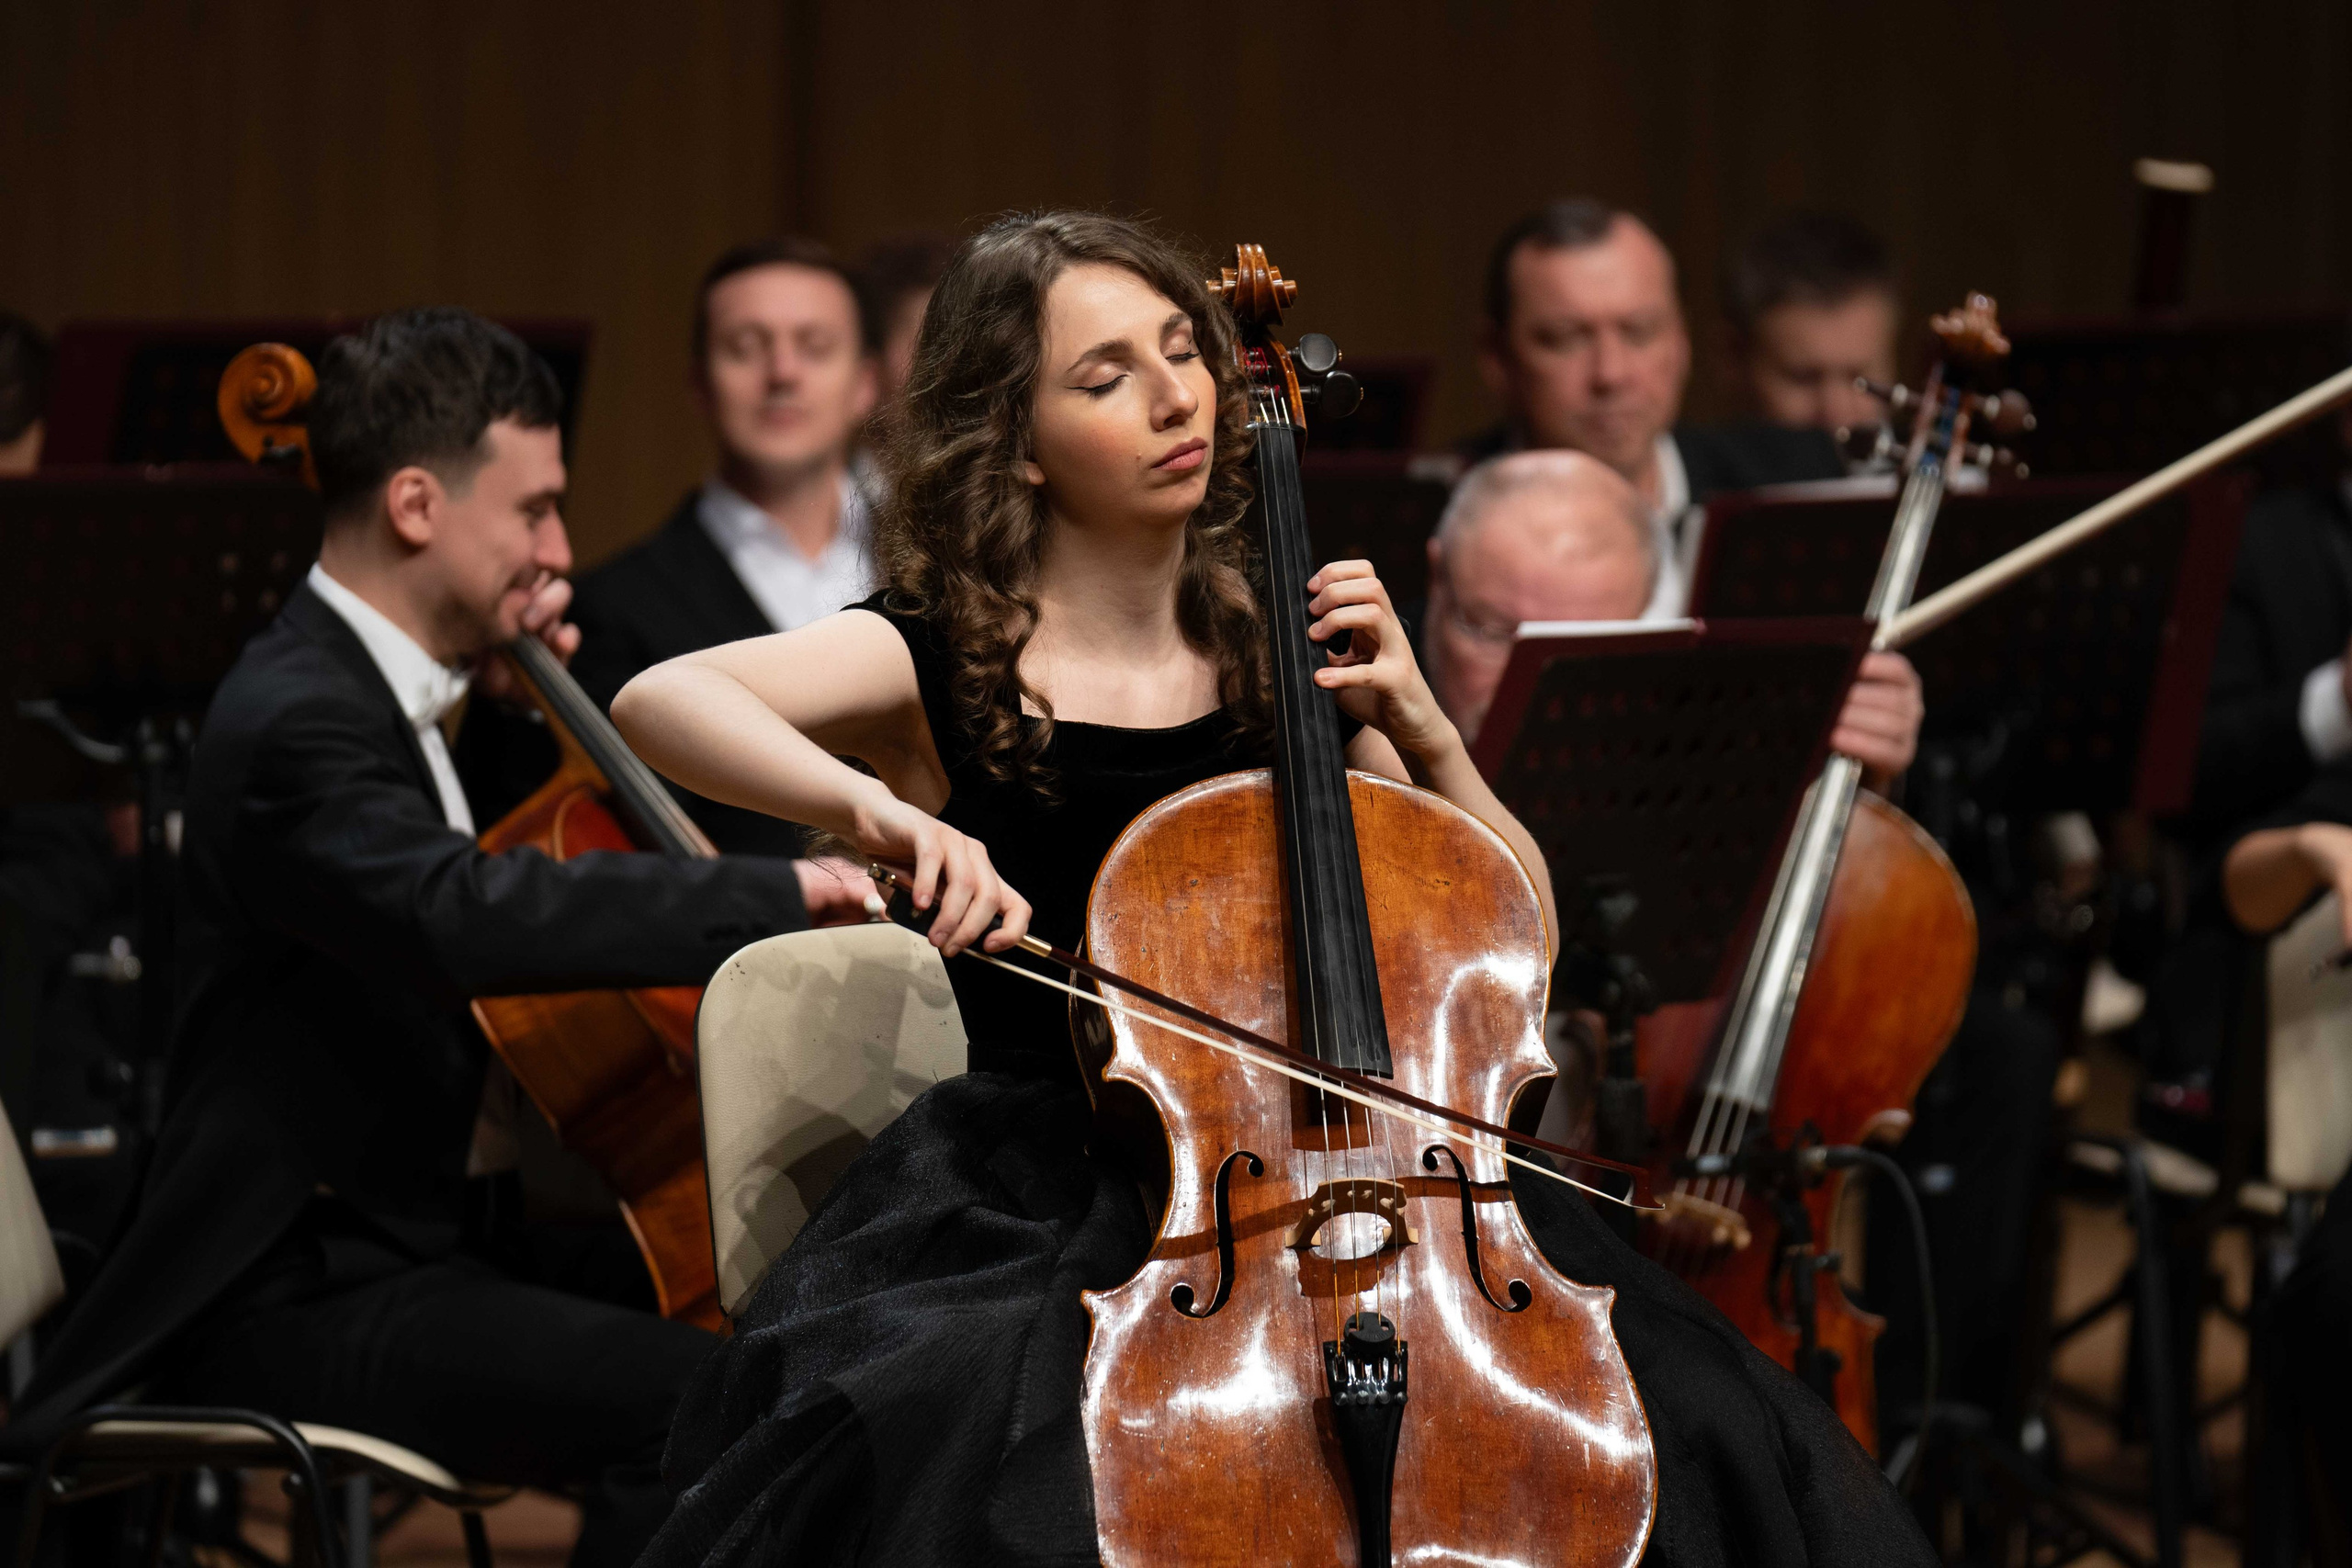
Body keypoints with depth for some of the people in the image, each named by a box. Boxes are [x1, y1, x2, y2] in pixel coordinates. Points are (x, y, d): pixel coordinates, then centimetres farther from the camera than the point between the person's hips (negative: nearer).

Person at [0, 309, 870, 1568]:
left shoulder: (369, 685, 13)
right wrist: (775, 894, -35)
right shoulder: (298, 721, -19)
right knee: (690, 1401, -29)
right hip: (299, 1305, -11)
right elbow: (462, 917, -38)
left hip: (419, 1246, 11)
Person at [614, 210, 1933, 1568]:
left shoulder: (1277, 655, 10)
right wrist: (875, 807, -37)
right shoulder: (947, 668, -3)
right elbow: (659, 701, -21)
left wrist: (1418, 732, -6)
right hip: (1043, 1200, -3)